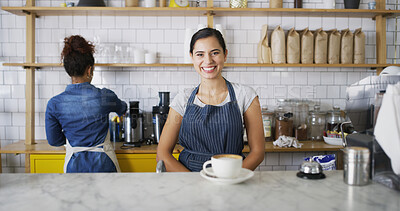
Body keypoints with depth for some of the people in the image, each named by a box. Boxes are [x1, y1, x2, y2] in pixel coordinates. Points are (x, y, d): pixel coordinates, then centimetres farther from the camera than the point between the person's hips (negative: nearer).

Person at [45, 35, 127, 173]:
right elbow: (122, 109, 12)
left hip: (74, 164, 2)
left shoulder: (54, 104, -9)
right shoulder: (105, 96, -13)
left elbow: (53, 140, 2)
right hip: (103, 162, -1)